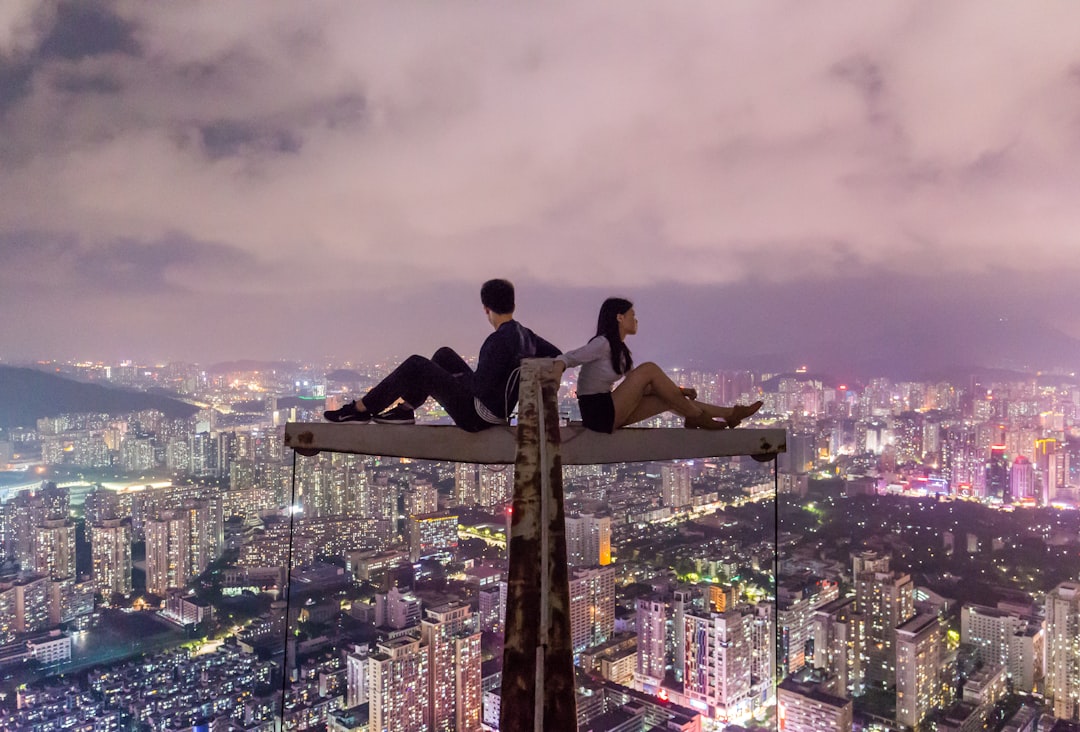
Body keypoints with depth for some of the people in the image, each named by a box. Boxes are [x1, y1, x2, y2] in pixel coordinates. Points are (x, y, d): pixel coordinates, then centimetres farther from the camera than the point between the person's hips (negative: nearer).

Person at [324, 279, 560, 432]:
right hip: (497, 411, 9)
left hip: (475, 414, -9)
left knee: (414, 365, -4)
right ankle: (405, 409, 25)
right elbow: (556, 356, 10)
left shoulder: (499, 341, -26)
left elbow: (481, 387, -29)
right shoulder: (525, 334, 0)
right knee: (444, 355, 21)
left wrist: (461, 377, -8)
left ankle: (360, 408, 9)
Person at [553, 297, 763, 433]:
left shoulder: (619, 349, 15)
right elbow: (566, 359, -22)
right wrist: (554, 380, -45)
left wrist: (677, 390, 9)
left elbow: (637, 383, 18)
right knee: (649, 369, -17)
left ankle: (729, 414, 10)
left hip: (610, 412, 9)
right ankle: (695, 417, -7)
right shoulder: (602, 343, -14)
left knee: (669, 399, 4)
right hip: (598, 413, -9)